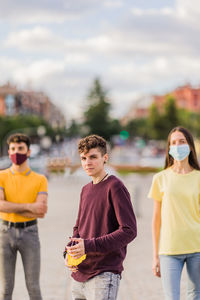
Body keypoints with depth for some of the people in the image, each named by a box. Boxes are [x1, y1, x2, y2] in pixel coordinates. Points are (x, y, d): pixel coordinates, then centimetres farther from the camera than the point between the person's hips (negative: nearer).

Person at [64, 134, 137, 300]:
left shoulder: (115, 187, -8)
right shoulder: (86, 190, 16)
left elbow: (129, 231, -16)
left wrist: (89, 246, -20)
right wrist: (69, 252, 4)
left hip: (104, 275, -7)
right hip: (79, 276, 8)